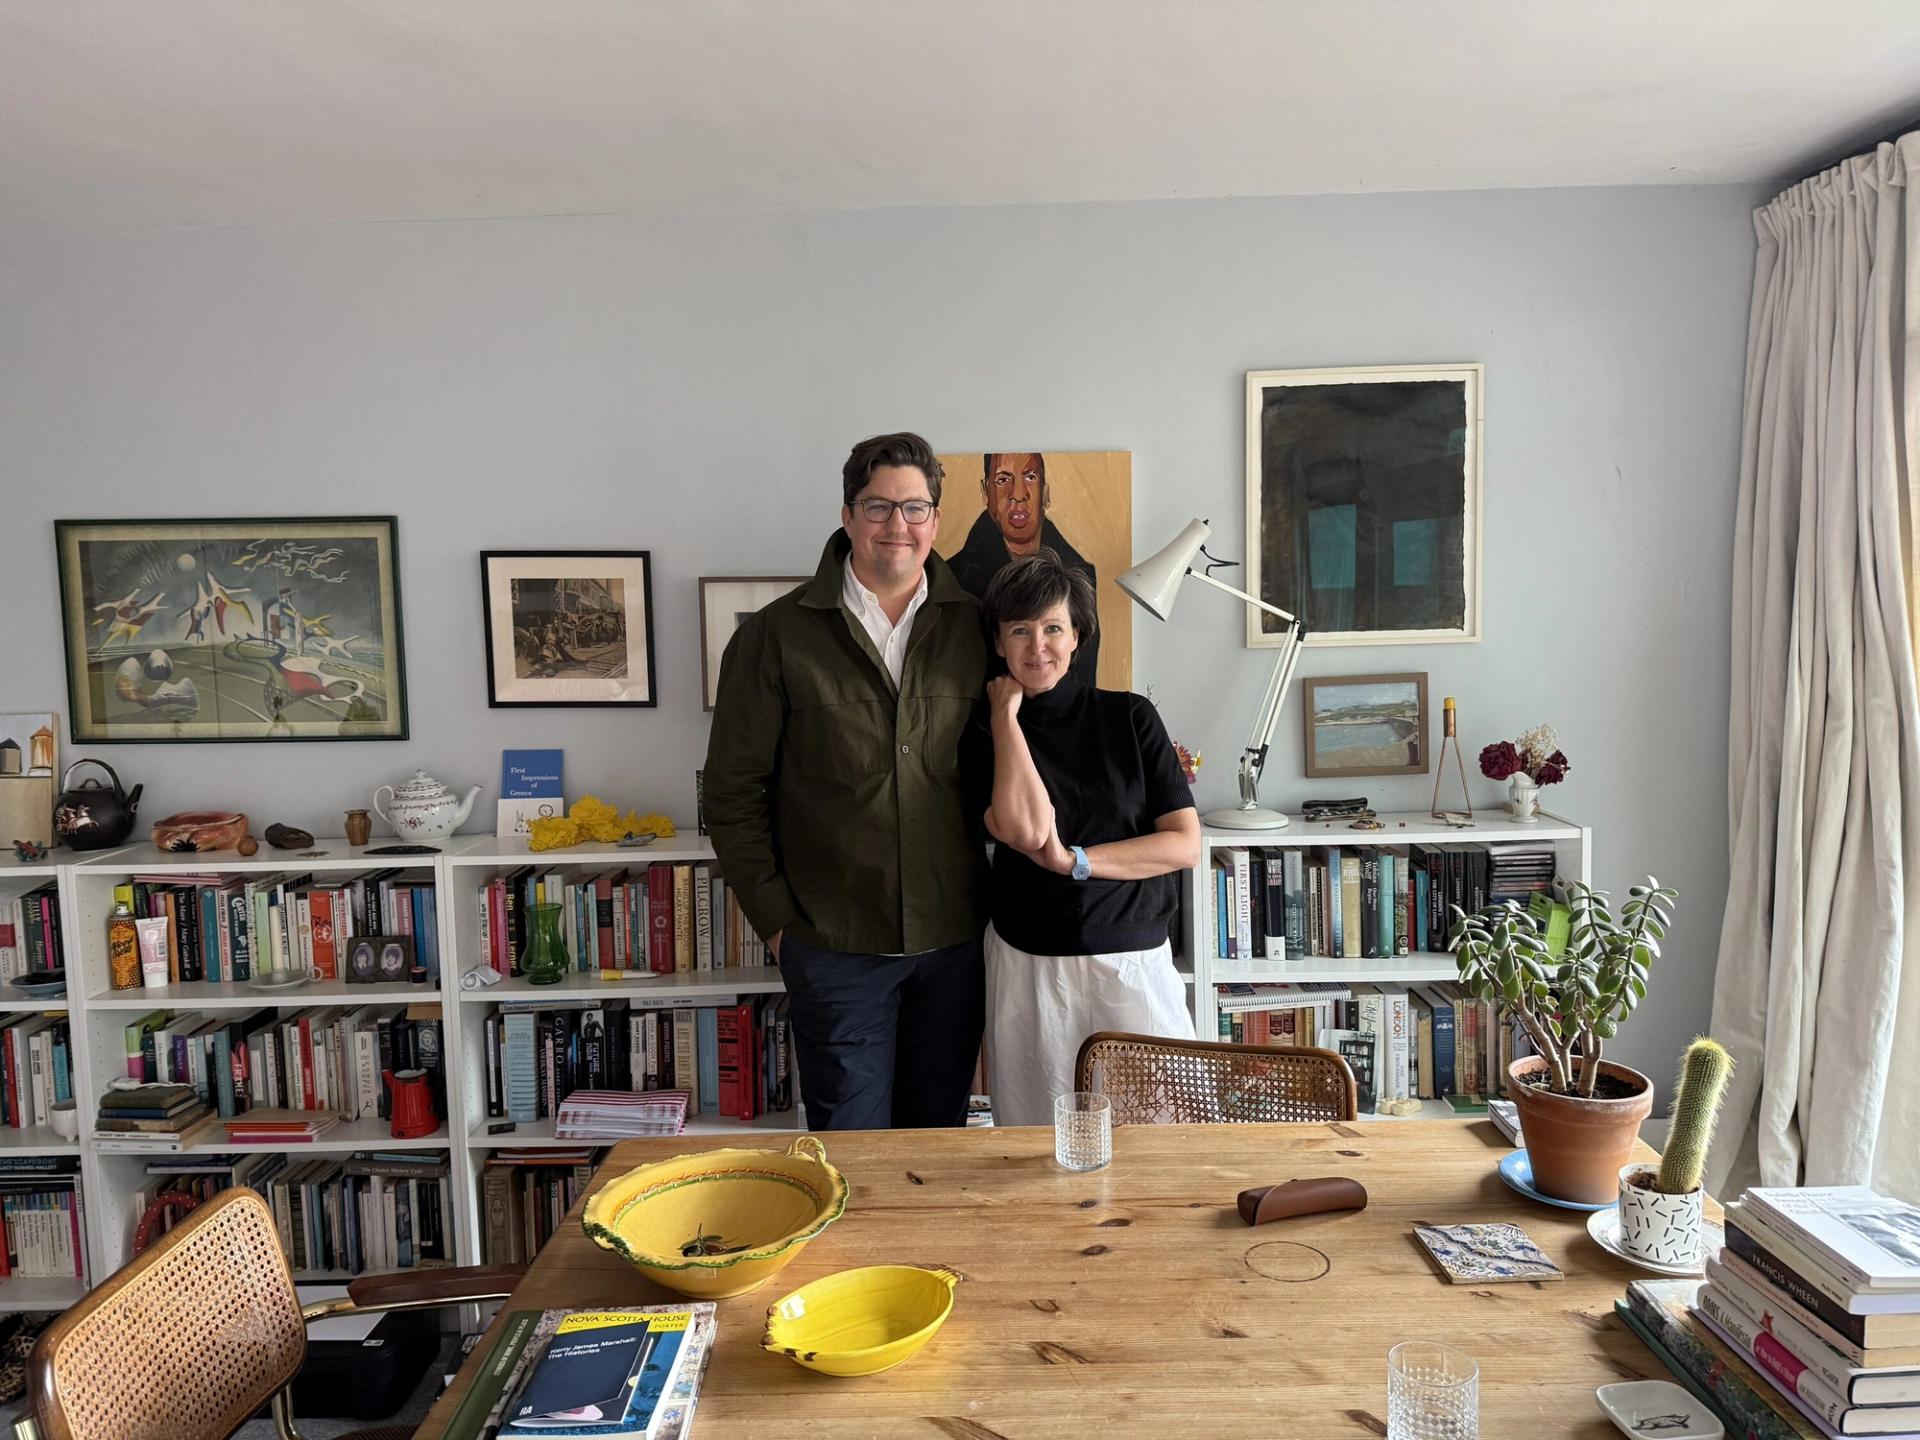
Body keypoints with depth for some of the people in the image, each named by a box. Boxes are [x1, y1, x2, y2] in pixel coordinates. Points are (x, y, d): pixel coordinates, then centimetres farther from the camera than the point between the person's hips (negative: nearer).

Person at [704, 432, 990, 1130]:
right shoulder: (778, 635, -3)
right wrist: (774, 917, -4)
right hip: (835, 945, -2)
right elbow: (734, 793, -1)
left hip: (954, 939, 3)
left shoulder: (976, 627, 3)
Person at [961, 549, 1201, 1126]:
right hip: (1028, 966, 0)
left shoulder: (1130, 717, 2)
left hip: (1134, 962, 0)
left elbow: (1185, 844, -3)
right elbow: (1027, 831, -17)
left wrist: (1074, 860, -12)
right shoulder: (984, 735, 2)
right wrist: (1006, 715, -9)